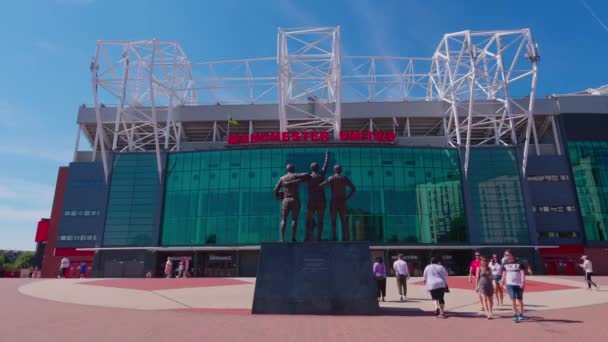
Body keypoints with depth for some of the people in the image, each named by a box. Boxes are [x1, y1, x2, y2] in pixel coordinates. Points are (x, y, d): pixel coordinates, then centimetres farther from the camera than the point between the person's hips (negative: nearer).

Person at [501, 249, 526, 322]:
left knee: (519, 299, 8)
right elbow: (504, 273, 13)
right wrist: (503, 282, 9)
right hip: (510, 284, 2)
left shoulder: (519, 263, -6)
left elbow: (522, 273, -9)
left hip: (519, 284, -2)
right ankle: (515, 314, 3)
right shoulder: (505, 264, 5)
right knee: (513, 299, -2)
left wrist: (523, 282, -18)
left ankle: (520, 314, 23)